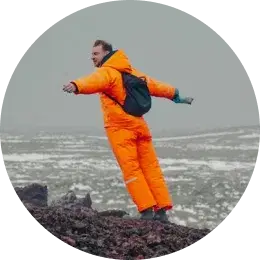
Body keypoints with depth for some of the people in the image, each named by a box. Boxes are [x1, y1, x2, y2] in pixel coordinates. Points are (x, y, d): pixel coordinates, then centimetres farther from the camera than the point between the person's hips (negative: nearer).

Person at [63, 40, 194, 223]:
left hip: (119, 129, -7)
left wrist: (76, 86, -50)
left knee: (131, 171, -6)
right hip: (139, 126, 7)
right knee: (151, 169, 6)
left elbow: (94, 81, -31)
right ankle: (162, 211, 4)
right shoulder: (130, 72, 17)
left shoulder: (107, 72, -7)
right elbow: (154, 85, 28)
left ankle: (147, 211, -12)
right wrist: (175, 95, 41)